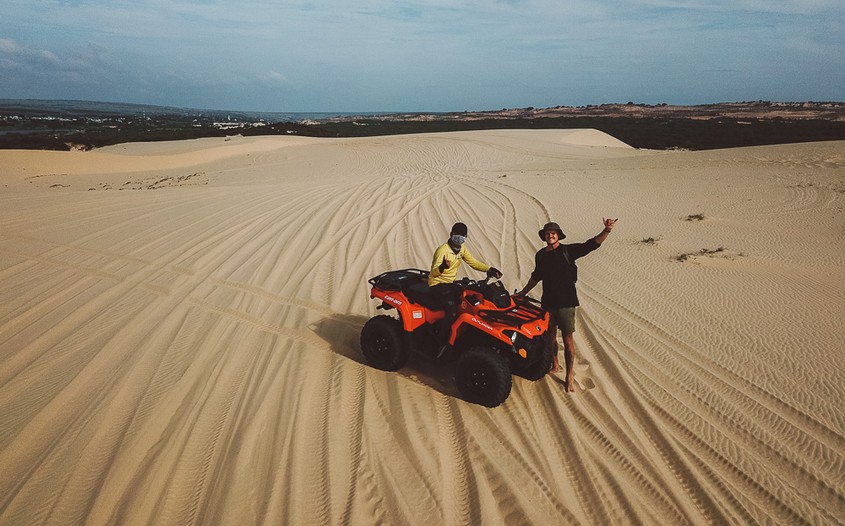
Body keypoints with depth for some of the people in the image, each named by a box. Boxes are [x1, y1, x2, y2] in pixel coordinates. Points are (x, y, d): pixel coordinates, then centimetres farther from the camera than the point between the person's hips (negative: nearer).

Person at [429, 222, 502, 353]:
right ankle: (440, 344, -16)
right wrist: (442, 267, -52)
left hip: (450, 283, 8)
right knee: (452, 311, -26)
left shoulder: (461, 248, 4)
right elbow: (434, 273, -28)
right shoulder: (442, 250, -21)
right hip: (438, 284, -8)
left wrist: (489, 269, -3)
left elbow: (472, 262, 11)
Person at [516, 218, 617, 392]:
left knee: (567, 339, -2)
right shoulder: (540, 255, 7)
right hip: (548, 301, 5)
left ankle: (569, 377, 7)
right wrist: (523, 292, 24)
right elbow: (536, 276, 20)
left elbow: (591, 245, -17)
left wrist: (606, 231, -32)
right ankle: (555, 365, 38)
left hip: (566, 302, -4)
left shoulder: (568, 251, -6)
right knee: (550, 336, 17)